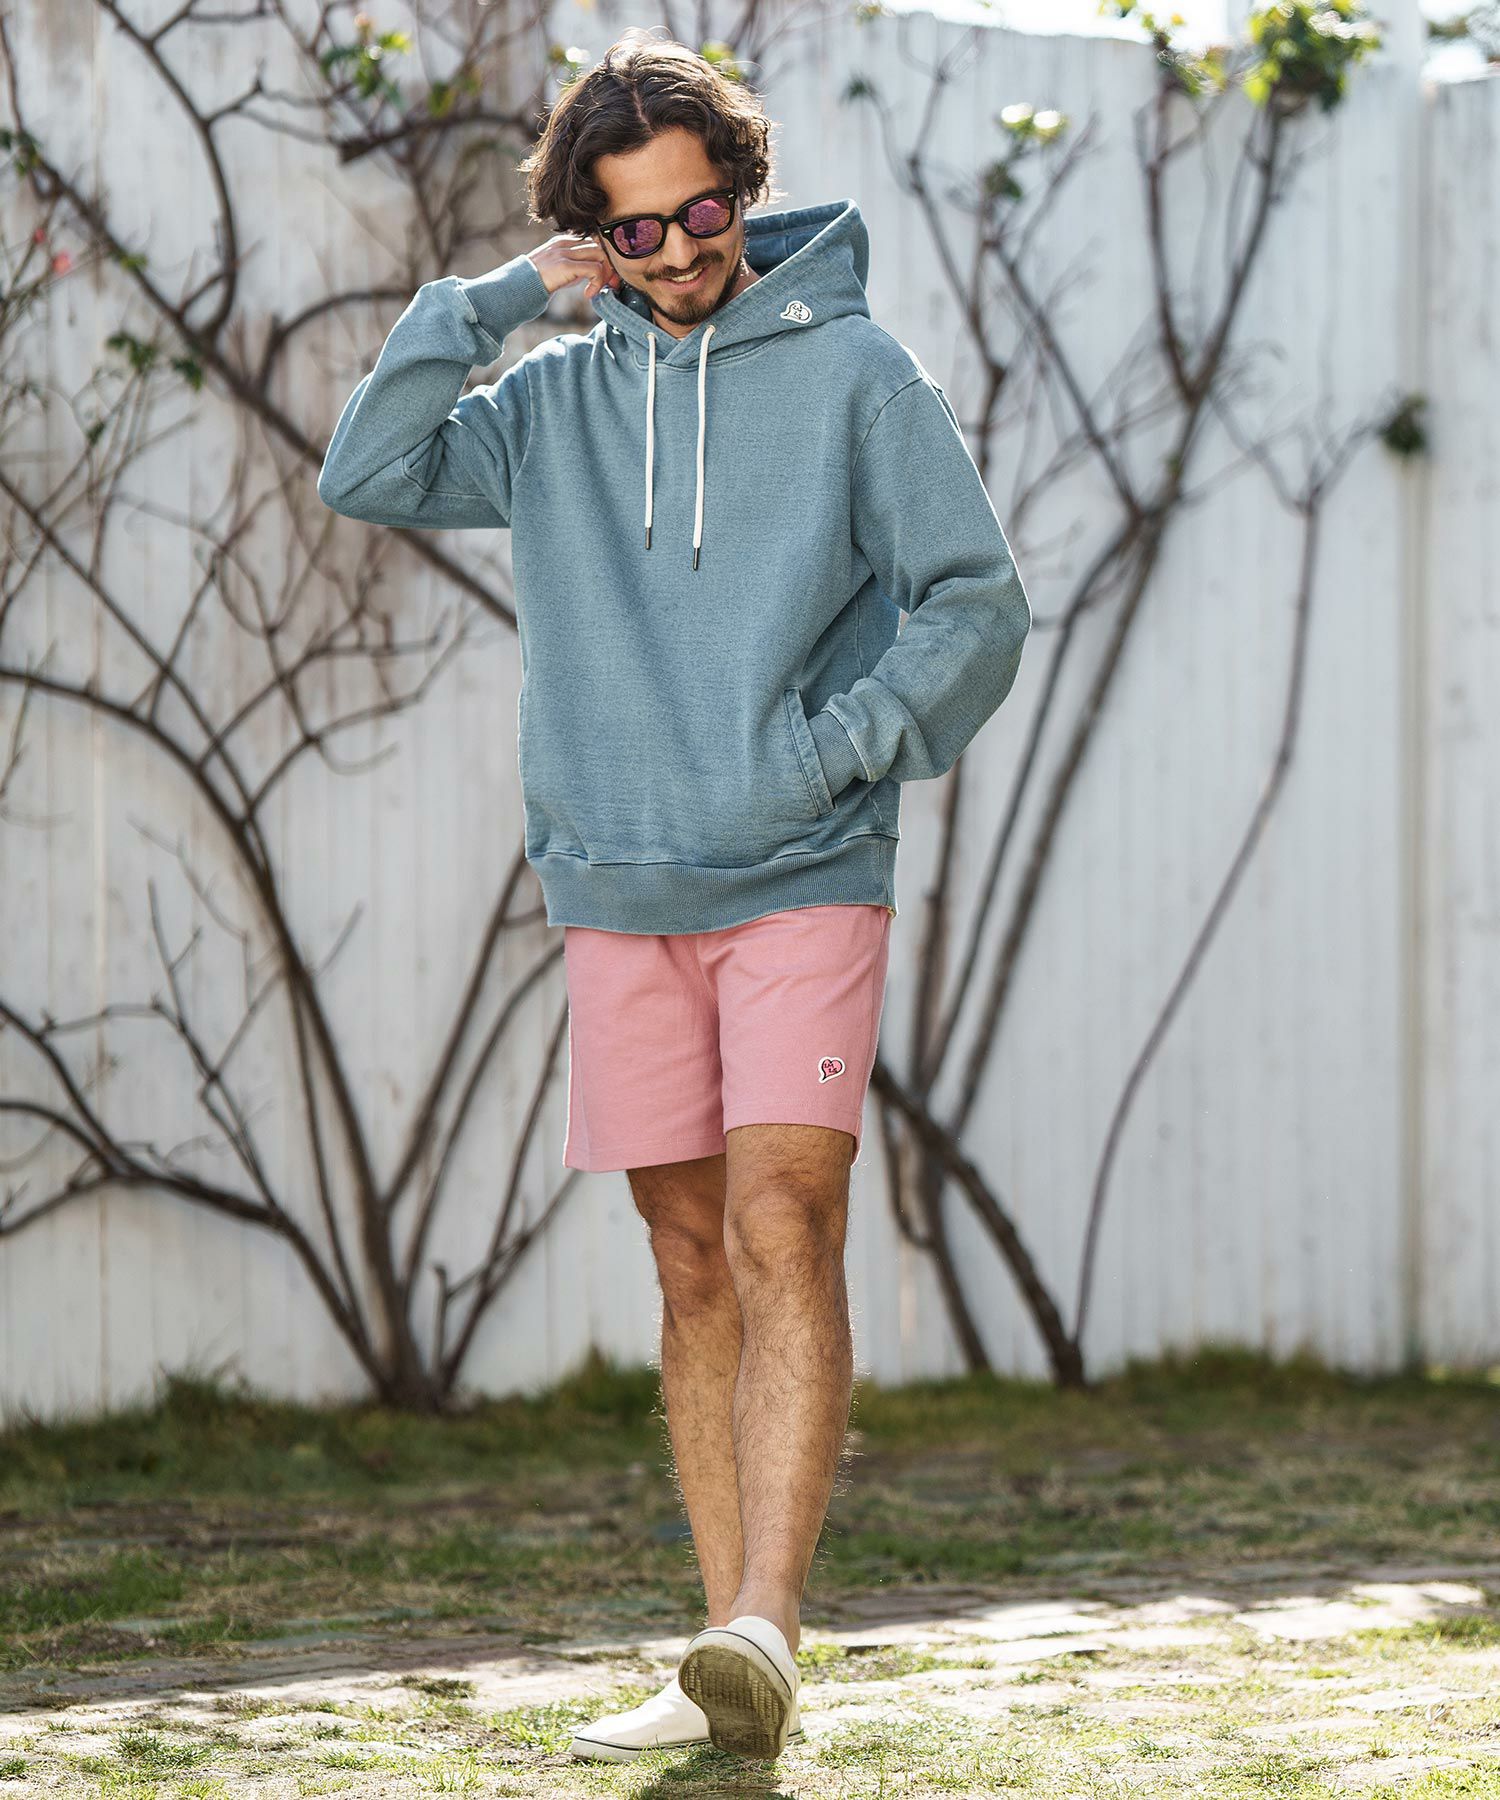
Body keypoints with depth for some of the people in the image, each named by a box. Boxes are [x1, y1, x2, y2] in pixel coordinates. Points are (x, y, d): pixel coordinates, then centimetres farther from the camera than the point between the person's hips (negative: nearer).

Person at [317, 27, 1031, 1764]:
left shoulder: (856, 372, 2)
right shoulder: (555, 399, 12)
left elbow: (977, 604, 1)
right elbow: (367, 475, 4)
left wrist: (842, 745, -12)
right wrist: (487, 305, -4)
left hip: (805, 887, -4)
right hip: (618, 893, 4)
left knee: (781, 1230, -17)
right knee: (693, 1266, 6)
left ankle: (763, 1627, -25)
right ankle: (728, 1669, 9)